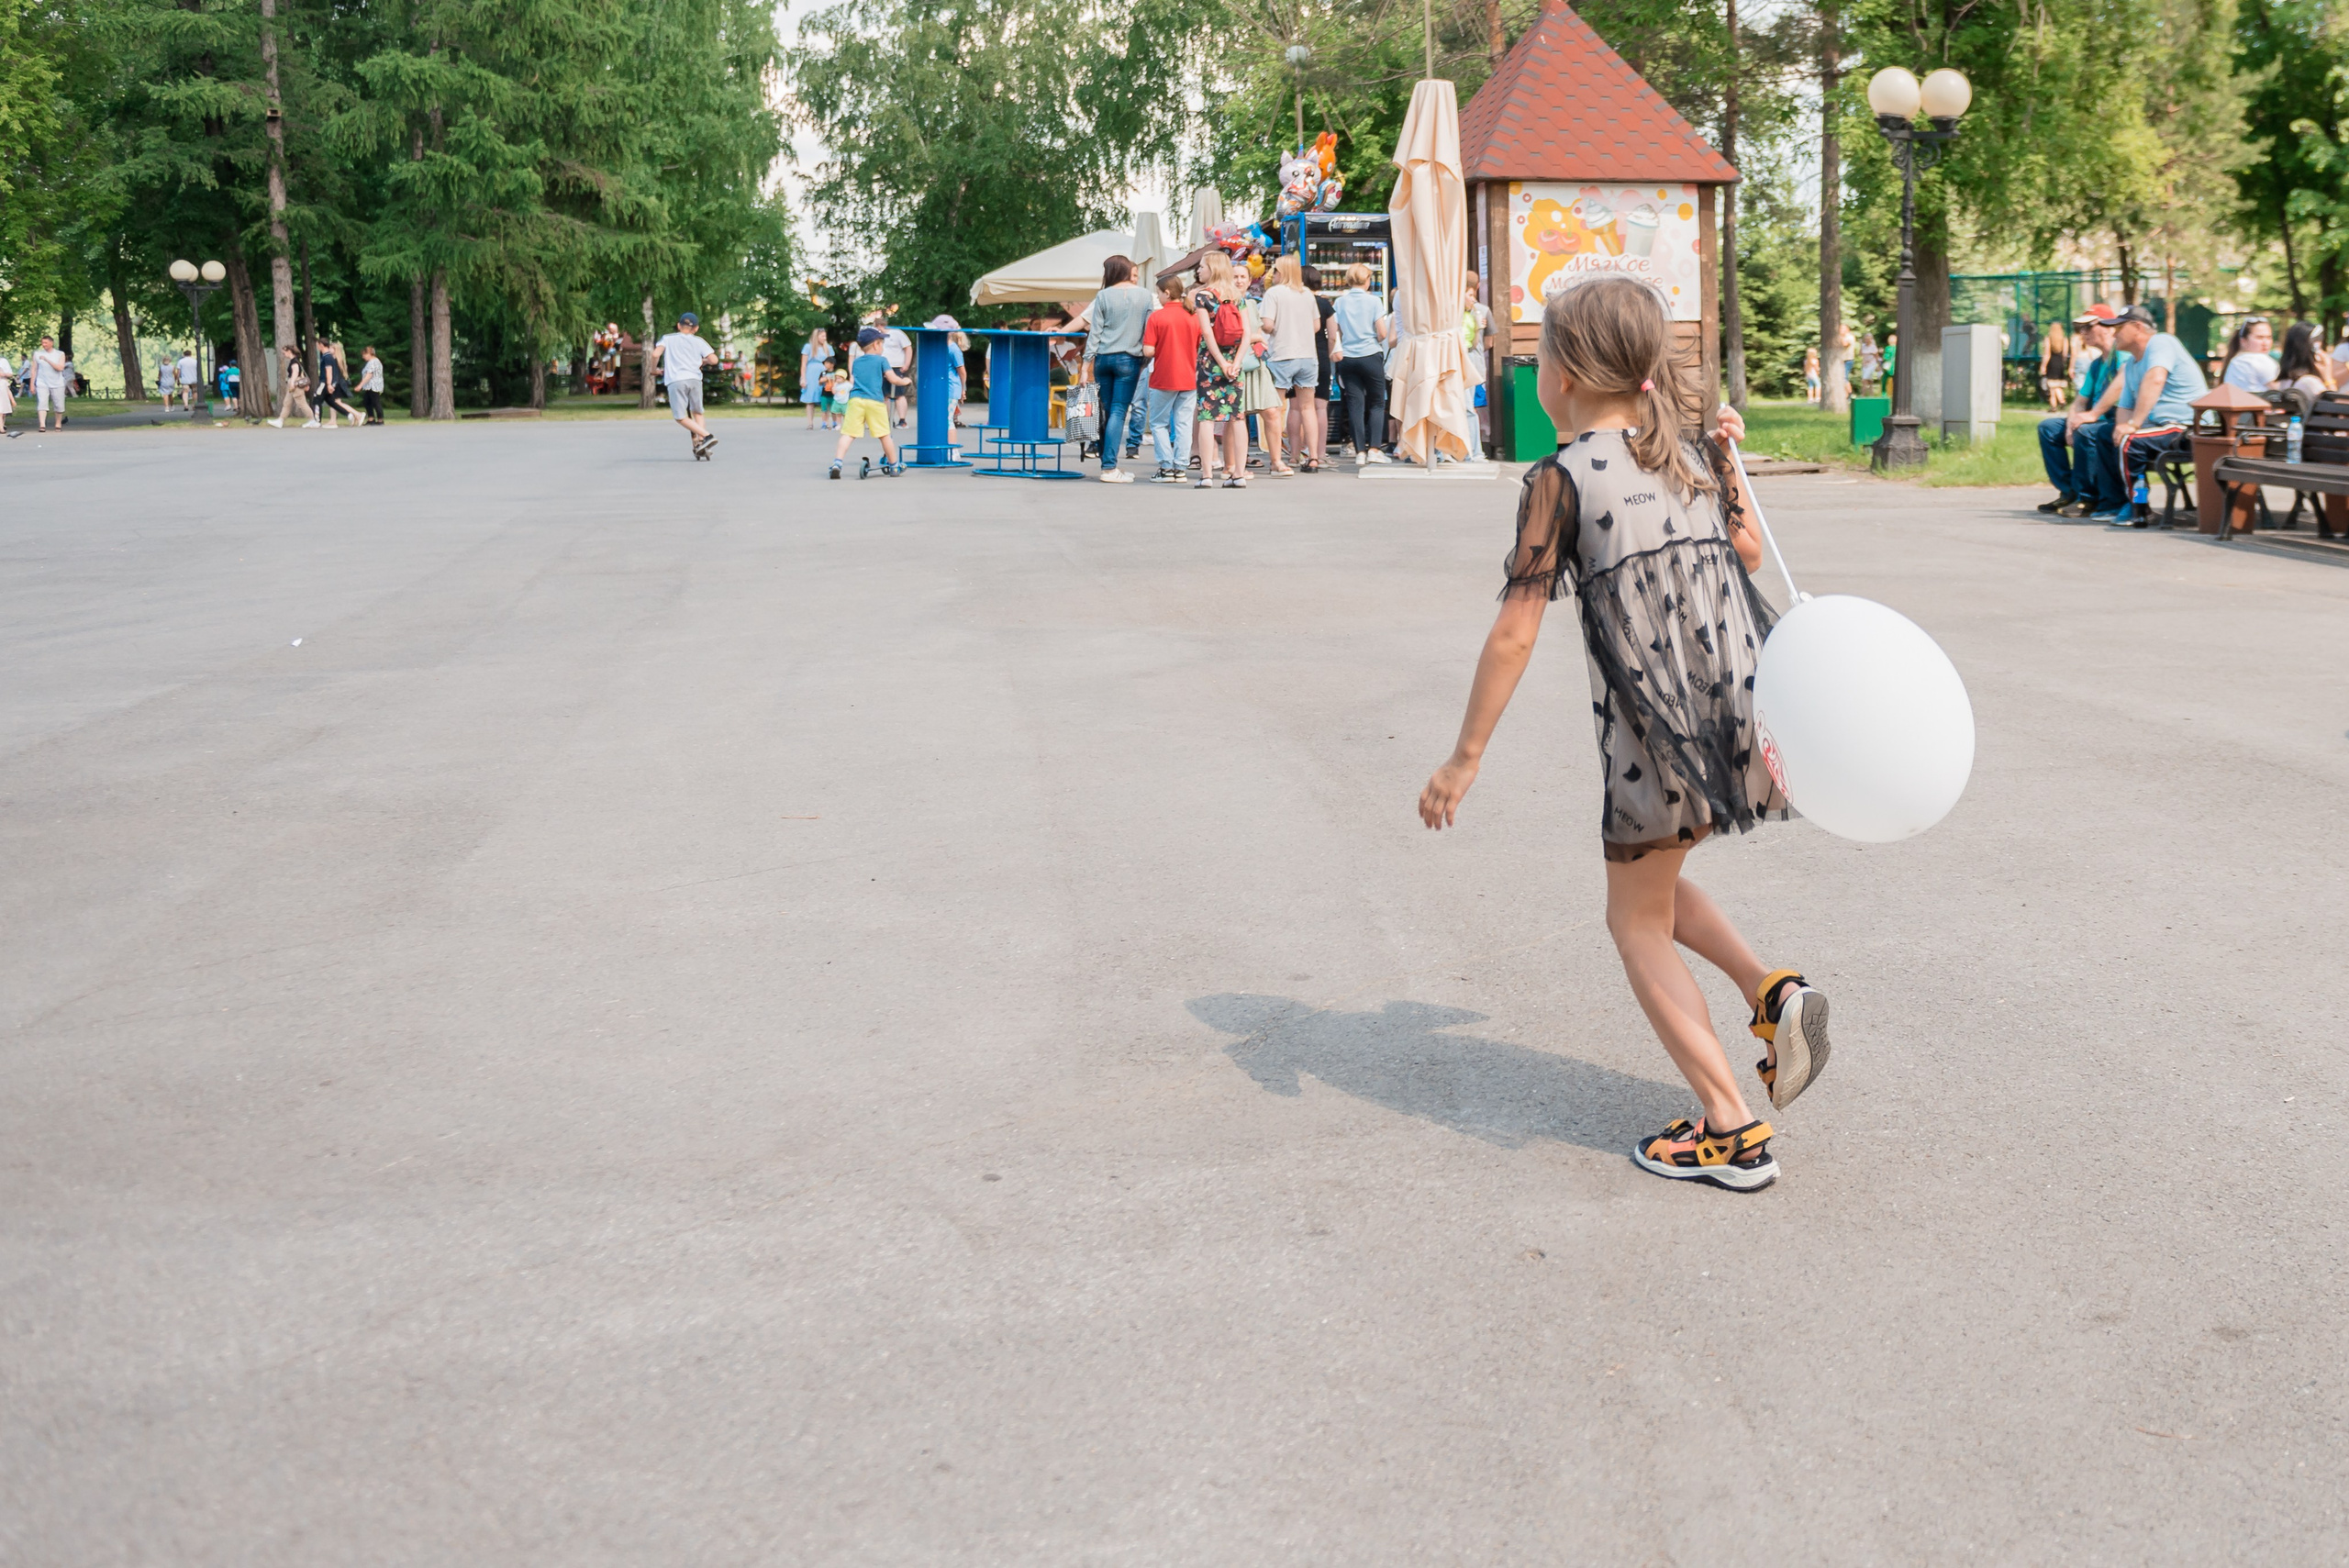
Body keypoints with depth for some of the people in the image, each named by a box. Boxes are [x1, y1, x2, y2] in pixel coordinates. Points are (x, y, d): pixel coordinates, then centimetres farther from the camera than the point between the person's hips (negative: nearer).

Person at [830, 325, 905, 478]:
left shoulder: (856, 362, 18)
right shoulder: (881, 360, 5)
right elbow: (893, 379, 3)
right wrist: (906, 380, 21)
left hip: (855, 399, 3)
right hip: (875, 401, -3)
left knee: (848, 433, -4)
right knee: (884, 434, 8)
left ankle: (837, 463, -19)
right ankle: (894, 466, 19)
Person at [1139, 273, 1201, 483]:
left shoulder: (1157, 316, -11)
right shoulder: (1193, 317, 2)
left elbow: (1148, 351, -14)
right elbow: (1200, 349, 8)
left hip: (1164, 379, -4)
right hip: (1188, 378, 4)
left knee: (1159, 424, 8)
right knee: (1183, 424, 8)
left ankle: (1167, 467, 1)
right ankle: (1181, 468, 7)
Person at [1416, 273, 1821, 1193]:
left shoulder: (1561, 479, -9)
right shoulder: (1695, 451, 8)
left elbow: (1515, 633, -12)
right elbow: (1747, 554, 23)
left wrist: (1465, 759, -6)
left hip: (1654, 730, -6)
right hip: (1746, 710, 7)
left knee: (1637, 924, 10)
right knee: (1653, 881, 27)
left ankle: (1732, 1130, 7)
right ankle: (1772, 994, 8)